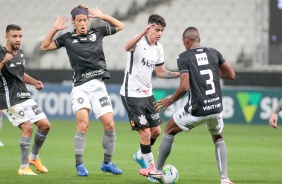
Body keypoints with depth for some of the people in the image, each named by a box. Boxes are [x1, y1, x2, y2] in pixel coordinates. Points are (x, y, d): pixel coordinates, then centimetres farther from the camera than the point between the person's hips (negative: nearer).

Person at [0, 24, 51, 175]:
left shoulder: (20, 54, 12)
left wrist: (34, 82, 12)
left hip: (24, 97, 8)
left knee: (45, 125, 3)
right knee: (27, 128, -18)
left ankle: (34, 157, 23)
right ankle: (24, 167, -8)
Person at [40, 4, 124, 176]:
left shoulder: (97, 32, 11)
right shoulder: (68, 38, 8)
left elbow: (120, 26, 22)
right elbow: (45, 46, 11)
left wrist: (102, 16, 10)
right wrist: (55, 29, -1)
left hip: (98, 85, 2)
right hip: (80, 86, -2)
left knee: (110, 125, -4)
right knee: (83, 125, -19)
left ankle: (107, 162, 14)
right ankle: (79, 164, -9)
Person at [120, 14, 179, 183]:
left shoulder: (159, 48, 7)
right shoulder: (139, 41, -17)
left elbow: (160, 72, 18)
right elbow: (127, 47, -42)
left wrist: (179, 74, 3)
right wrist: (143, 32, -58)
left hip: (147, 93, 8)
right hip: (132, 94, -8)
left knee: (156, 131, 12)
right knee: (145, 133, -8)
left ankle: (141, 156, 38)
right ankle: (151, 169, 6)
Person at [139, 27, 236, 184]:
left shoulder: (184, 57, -5)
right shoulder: (213, 53, 8)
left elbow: (185, 86, -14)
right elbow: (231, 75, 13)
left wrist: (170, 100, 2)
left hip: (197, 109, -4)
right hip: (216, 108, 4)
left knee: (169, 130, 21)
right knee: (218, 138, 28)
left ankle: (157, 170, 28)